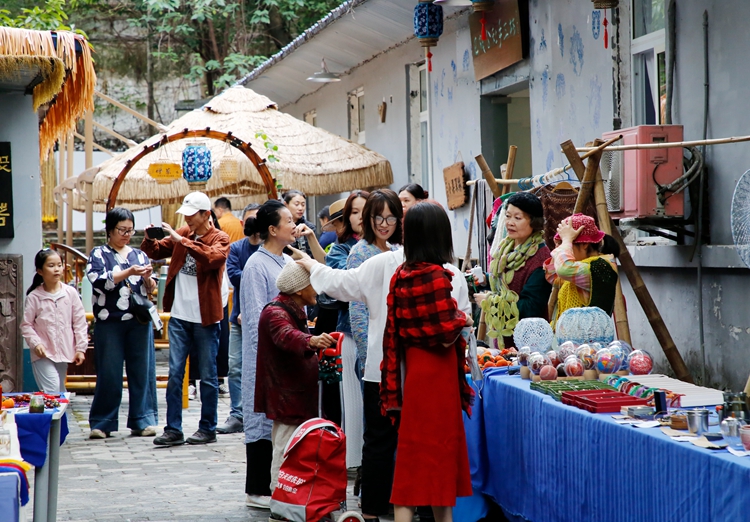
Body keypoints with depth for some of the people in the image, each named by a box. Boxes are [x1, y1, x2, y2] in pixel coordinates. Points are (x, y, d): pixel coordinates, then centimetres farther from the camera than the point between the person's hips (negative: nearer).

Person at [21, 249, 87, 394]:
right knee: (51, 392, -15)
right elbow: (26, 325, -2)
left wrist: (81, 348, 0)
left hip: (64, 353, 3)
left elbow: (80, 322, 2)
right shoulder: (34, 297, -6)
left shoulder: (70, 293, -1)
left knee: (60, 391, 14)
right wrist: (35, 343, -15)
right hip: (43, 354, -3)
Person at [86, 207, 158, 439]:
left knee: (142, 371, 1)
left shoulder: (139, 255, 16)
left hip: (139, 322, 3)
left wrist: (147, 278, -8)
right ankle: (102, 423, 7)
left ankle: (142, 421, 7)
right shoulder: (99, 254, 6)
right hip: (109, 322, -3)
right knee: (109, 374, -1)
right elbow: (99, 281, -11)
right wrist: (128, 273, -17)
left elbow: (151, 289, 14)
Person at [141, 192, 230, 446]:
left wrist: (181, 240, -28)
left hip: (205, 318, -5)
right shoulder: (182, 234, 9)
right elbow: (156, 251, 15)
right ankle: (173, 429, 6)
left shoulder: (220, 238, -6)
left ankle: (208, 429, 14)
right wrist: (150, 240, -7)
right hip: (179, 316, 5)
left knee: (207, 376, 5)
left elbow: (213, 257, -27)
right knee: (174, 374, 3)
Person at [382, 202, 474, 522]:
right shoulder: (436, 276, -18)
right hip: (435, 373, -7)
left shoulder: (401, 276, 3)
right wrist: (462, 319, -1)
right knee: (437, 446, 1)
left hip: (411, 368, 7)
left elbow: (394, 330, 5)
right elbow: (446, 336, -21)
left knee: (414, 449, 12)